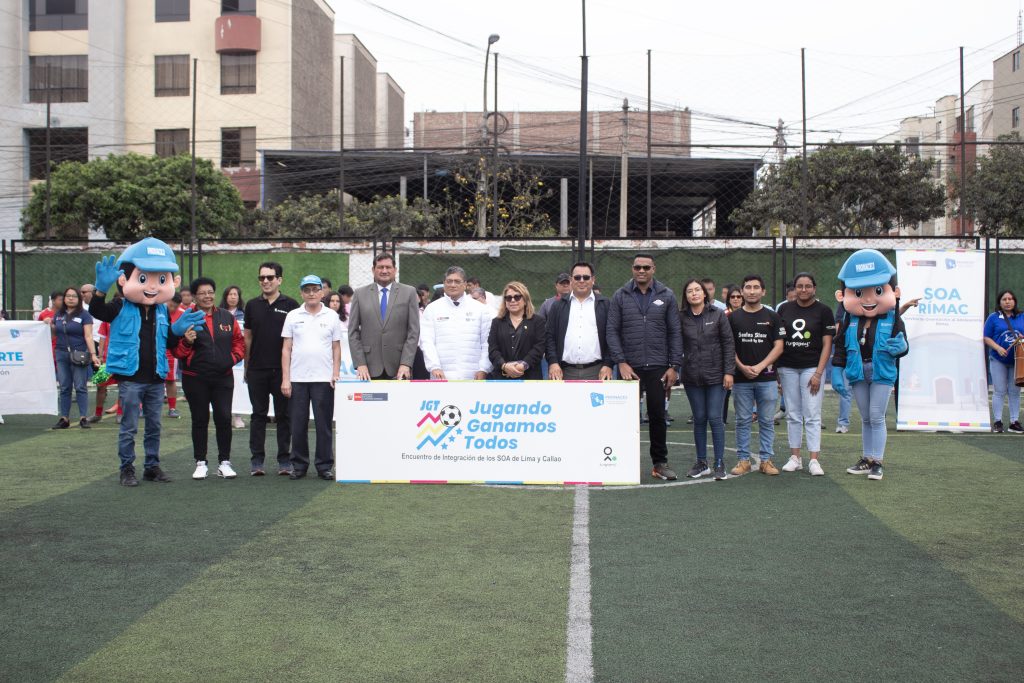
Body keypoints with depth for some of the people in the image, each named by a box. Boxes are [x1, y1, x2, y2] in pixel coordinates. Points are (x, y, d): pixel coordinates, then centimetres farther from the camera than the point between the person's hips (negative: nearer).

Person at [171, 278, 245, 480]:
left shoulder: (227, 317, 7)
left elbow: (239, 341, 14)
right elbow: (176, 350, 0)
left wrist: (233, 357, -1)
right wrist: (186, 342, -20)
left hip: (223, 378, 2)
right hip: (195, 379, -1)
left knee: (224, 419, 0)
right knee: (200, 420, 7)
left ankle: (224, 462, 10)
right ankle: (200, 463, 16)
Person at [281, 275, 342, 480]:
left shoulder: (331, 316, 6)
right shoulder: (293, 316, 7)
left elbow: (336, 348, 8)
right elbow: (286, 349, 6)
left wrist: (336, 375, -1)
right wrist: (285, 378, -1)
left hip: (324, 379, -1)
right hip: (297, 378, 1)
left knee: (324, 425, 2)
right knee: (298, 424, 5)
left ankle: (324, 466, 10)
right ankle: (299, 465, 15)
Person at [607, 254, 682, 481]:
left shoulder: (666, 296, 5)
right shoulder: (620, 296, 4)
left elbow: (675, 333, 4)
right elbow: (612, 331, 0)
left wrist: (673, 366, -2)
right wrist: (621, 362, -9)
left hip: (658, 367, 0)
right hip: (629, 367, 0)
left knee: (658, 415, 4)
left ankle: (660, 463, 14)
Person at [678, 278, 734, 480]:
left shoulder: (718, 315, 0)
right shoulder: (682, 318, 3)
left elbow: (728, 344, -1)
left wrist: (729, 371, -6)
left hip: (715, 375, -2)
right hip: (692, 376, 2)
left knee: (715, 418, -3)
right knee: (699, 419, 8)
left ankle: (720, 463, 6)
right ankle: (702, 463, 17)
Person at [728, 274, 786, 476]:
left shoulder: (772, 317, 5)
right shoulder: (733, 318, 7)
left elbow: (778, 346, 0)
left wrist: (759, 366, -11)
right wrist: (742, 367, -9)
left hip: (766, 378, 0)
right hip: (741, 378, 1)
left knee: (766, 421, 4)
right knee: (743, 421, 5)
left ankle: (766, 459, 11)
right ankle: (743, 460, 12)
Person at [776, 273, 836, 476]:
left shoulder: (823, 311, -1)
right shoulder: (784, 309, 7)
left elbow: (827, 344, -3)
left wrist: (818, 373, -10)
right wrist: (774, 369, 4)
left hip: (812, 367, -3)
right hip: (787, 368, 3)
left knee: (812, 415, -4)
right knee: (793, 415, 7)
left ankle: (814, 460, -3)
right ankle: (795, 457, 14)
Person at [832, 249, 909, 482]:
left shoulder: (893, 320, -5)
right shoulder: (849, 322, 0)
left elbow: (903, 346, -1)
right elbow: (840, 347, 5)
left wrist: (900, 347, -25)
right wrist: (836, 371, 0)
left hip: (882, 373, -3)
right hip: (858, 373, 3)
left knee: (877, 417, -3)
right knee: (866, 419, 13)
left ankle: (877, 462, 5)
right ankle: (867, 459, 22)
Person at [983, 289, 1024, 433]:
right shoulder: (993, 317, 1)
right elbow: (986, 337, -1)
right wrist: (998, 348, -16)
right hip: (998, 360, -2)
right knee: (999, 391, 0)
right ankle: (997, 421, 5)